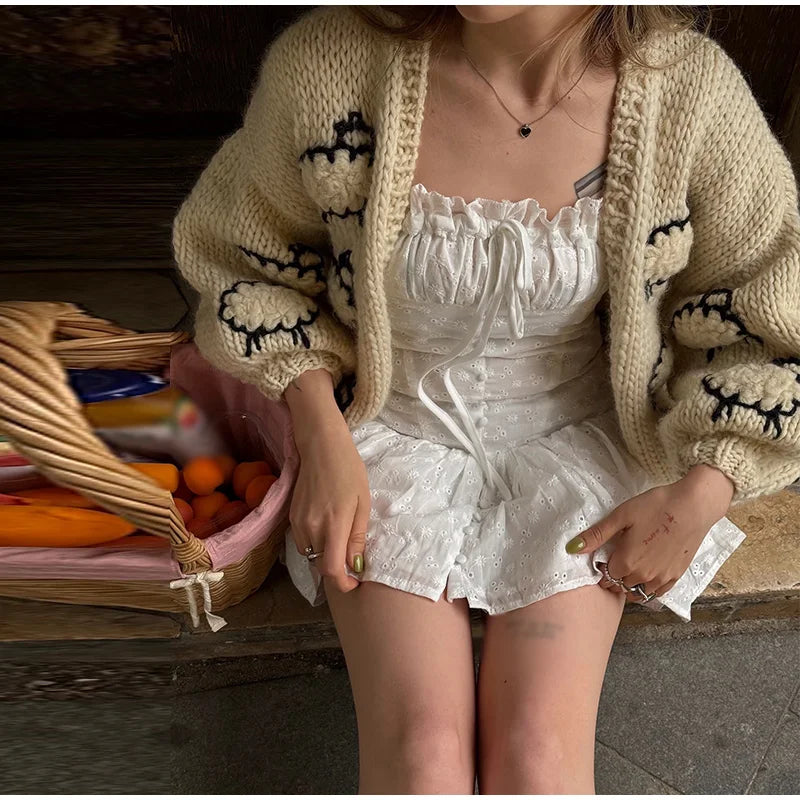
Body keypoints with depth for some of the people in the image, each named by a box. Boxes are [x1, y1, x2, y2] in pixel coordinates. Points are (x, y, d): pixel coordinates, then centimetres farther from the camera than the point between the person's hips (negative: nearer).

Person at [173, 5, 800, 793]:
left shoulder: (691, 87, -14)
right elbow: (248, 253, 2)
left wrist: (702, 495, -11)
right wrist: (321, 436, -9)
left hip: (573, 435, 1)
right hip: (395, 426, 0)